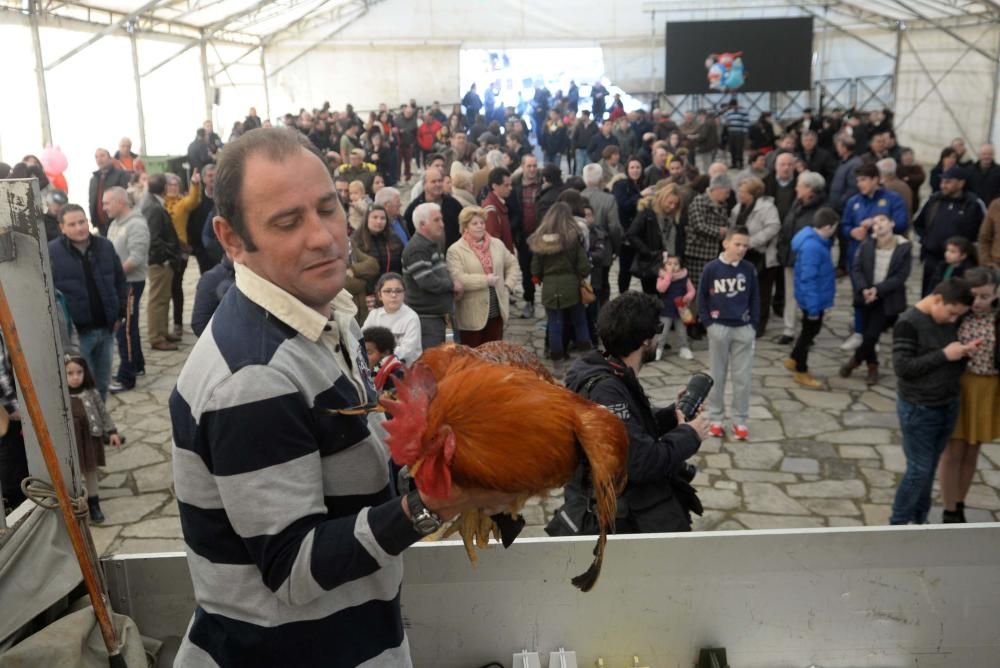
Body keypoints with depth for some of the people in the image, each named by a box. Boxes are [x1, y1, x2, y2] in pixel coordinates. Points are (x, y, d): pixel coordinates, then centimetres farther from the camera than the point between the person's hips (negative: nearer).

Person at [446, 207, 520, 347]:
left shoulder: (497, 244, 8)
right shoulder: (455, 250, -10)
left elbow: (512, 264, 17)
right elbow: (457, 279, -21)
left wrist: (508, 285, 2)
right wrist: (485, 280, -20)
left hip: (496, 311, 5)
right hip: (472, 315, -5)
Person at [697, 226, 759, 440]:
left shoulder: (749, 269, -1)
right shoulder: (711, 269, -8)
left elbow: (755, 298, 7)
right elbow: (702, 297, -1)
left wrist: (753, 324, 1)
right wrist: (708, 323, -6)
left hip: (744, 329, 2)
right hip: (719, 328, -2)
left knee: (743, 377, 5)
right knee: (718, 375, 10)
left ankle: (740, 421, 15)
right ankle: (715, 419, 19)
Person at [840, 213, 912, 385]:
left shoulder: (904, 247, -8)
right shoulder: (866, 245, -1)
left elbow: (901, 276, -11)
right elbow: (856, 269, -4)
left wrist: (878, 289, -20)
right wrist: (863, 289, -20)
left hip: (887, 299, -3)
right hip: (867, 297, 3)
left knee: (872, 335, -9)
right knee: (867, 335, 10)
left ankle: (855, 360, 18)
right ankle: (872, 367, 30)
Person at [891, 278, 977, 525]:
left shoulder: (948, 320, 5)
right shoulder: (909, 323, -17)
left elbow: (952, 364, 13)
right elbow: (903, 367, -21)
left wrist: (965, 354, -8)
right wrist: (944, 355, -23)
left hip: (948, 406, 6)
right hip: (919, 410, -6)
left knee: (930, 467, 14)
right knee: (919, 469, 0)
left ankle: (919, 519, 27)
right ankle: (898, 523, 14)